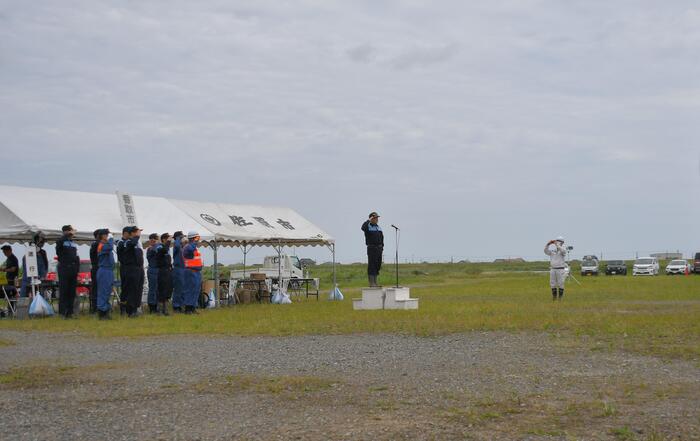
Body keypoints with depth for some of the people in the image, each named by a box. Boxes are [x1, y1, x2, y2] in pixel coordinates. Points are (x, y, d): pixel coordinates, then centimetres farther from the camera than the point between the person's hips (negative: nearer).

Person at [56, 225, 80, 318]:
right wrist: (67, 235, -21)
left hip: (73, 269, 6)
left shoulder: (74, 243, 17)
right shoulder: (62, 241, -3)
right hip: (64, 269, -6)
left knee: (72, 292, 7)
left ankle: (70, 311, 12)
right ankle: (63, 311, -4)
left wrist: (77, 267, 12)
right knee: (63, 291, -5)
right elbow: (59, 242, -29)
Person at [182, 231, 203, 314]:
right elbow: (191, 249, -37)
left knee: (196, 290, 11)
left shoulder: (195, 247, 19)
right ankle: (188, 308, -7)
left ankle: (193, 308, 18)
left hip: (197, 272, 10)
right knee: (190, 290, -9)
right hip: (191, 272, -10)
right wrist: (195, 242, -24)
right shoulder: (188, 247, -12)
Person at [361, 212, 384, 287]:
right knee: (371, 265, -6)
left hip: (379, 248, 7)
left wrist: (382, 247, 14)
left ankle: (375, 281, 16)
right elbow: (363, 227, -29)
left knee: (378, 265, 9)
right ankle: (371, 282, -5)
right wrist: (368, 220, -21)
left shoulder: (379, 227, 16)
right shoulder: (368, 226, -5)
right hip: (371, 248, -7)